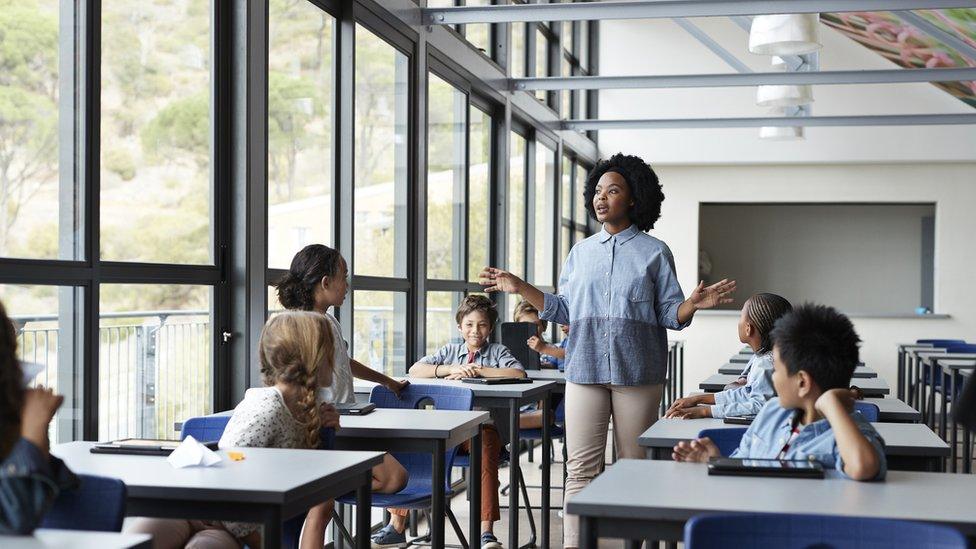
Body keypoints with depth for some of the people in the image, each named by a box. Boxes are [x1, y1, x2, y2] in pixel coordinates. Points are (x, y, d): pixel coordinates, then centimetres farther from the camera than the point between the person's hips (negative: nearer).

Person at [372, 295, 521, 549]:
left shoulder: (498, 351, 12)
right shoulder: (450, 351, 18)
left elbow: (519, 374, -9)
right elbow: (415, 370, 4)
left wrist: (478, 370, -10)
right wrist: (451, 369, -10)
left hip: (481, 425, -3)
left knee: (486, 445, -36)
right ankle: (397, 525, -16)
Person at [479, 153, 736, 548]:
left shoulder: (654, 252, 3)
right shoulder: (581, 252, 12)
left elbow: (669, 315, 1)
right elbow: (564, 311, 11)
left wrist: (693, 304, -20)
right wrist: (520, 289, 4)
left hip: (637, 372, -2)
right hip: (585, 370, 2)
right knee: (581, 468, 0)